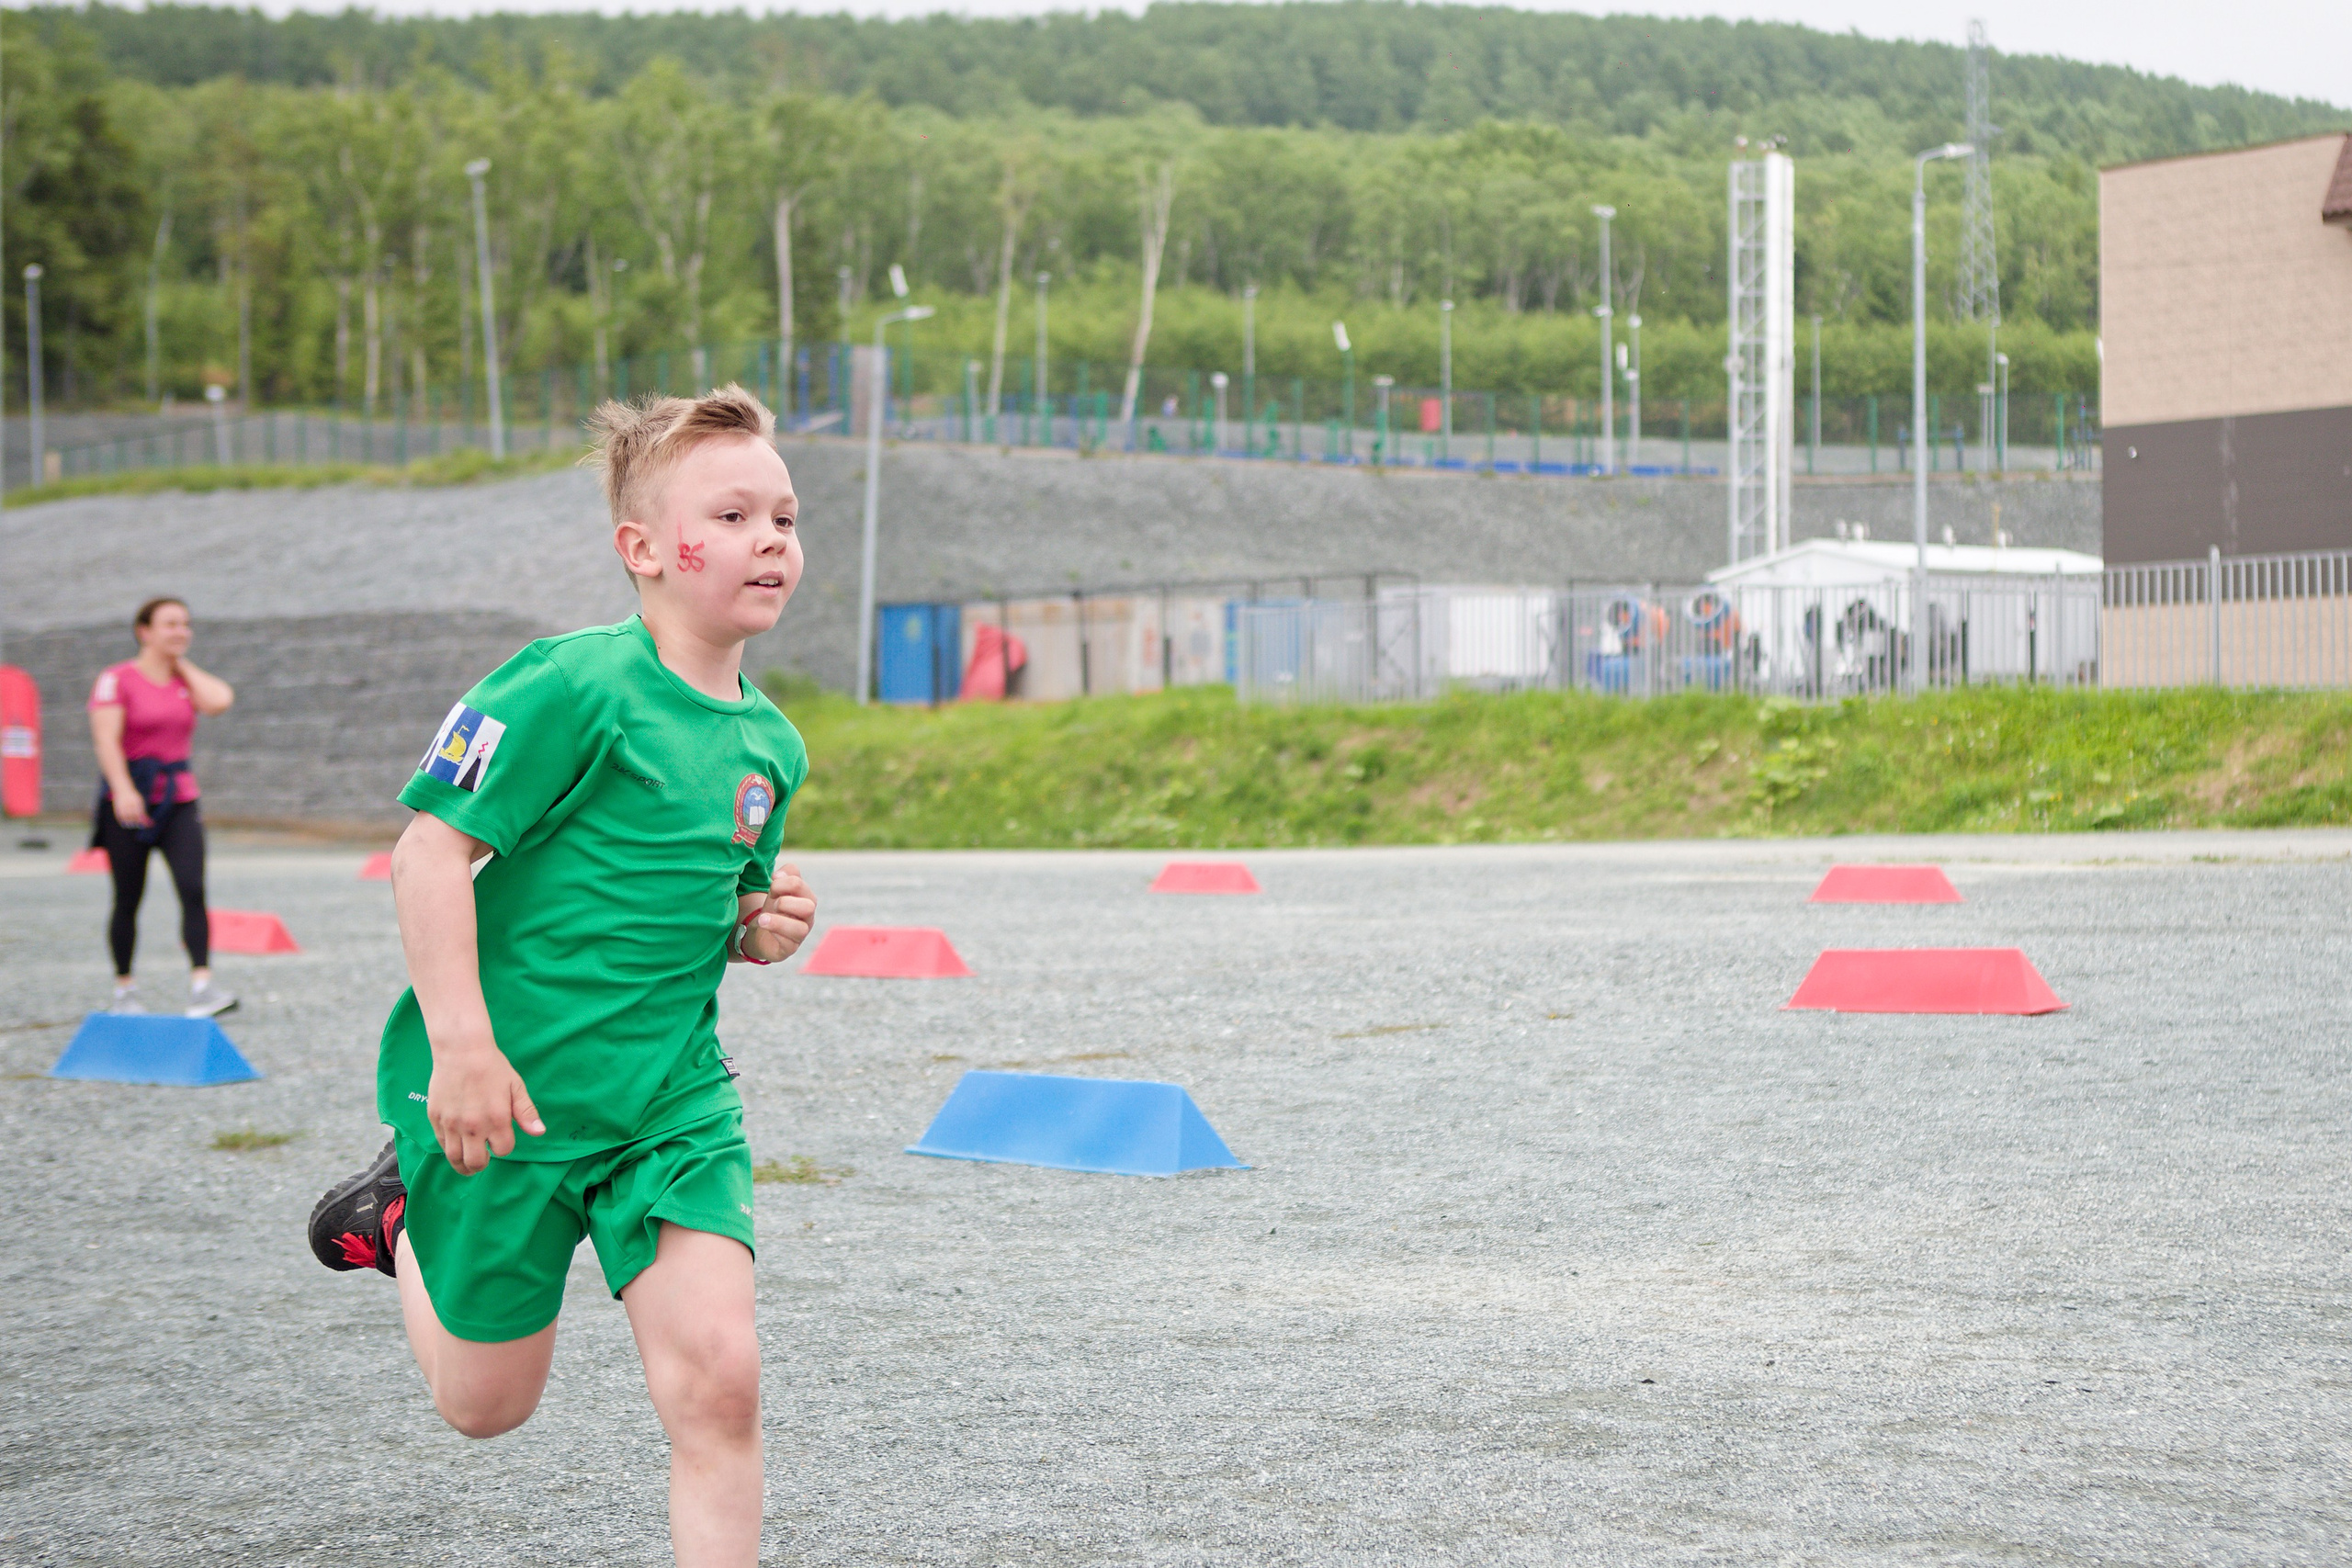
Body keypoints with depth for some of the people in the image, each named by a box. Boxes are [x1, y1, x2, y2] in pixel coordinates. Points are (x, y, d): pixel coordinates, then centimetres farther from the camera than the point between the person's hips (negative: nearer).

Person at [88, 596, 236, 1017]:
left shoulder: (187, 679, 11)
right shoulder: (117, 679, -4)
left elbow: (219, 701, -9)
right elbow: (107, 737, -16)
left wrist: (183, 665, 2)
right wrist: (123, 790, -29)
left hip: (179, 799, 3)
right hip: (128, 800, -3)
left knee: (193, 889, -14)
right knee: (128, 900, 5)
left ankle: (201, 987, -21)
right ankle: (124, 990, 19)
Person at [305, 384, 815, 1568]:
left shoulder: (770, 743, 7)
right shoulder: (576, 684, -17)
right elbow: (431, 847, -18)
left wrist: (762, 928, -1)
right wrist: (460, 1044, -23)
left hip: (671, 1096, 5)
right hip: (506, 1091, -5)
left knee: (717, 1379, -11)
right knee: (486, 1404, 12)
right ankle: (403, 1213, 39)